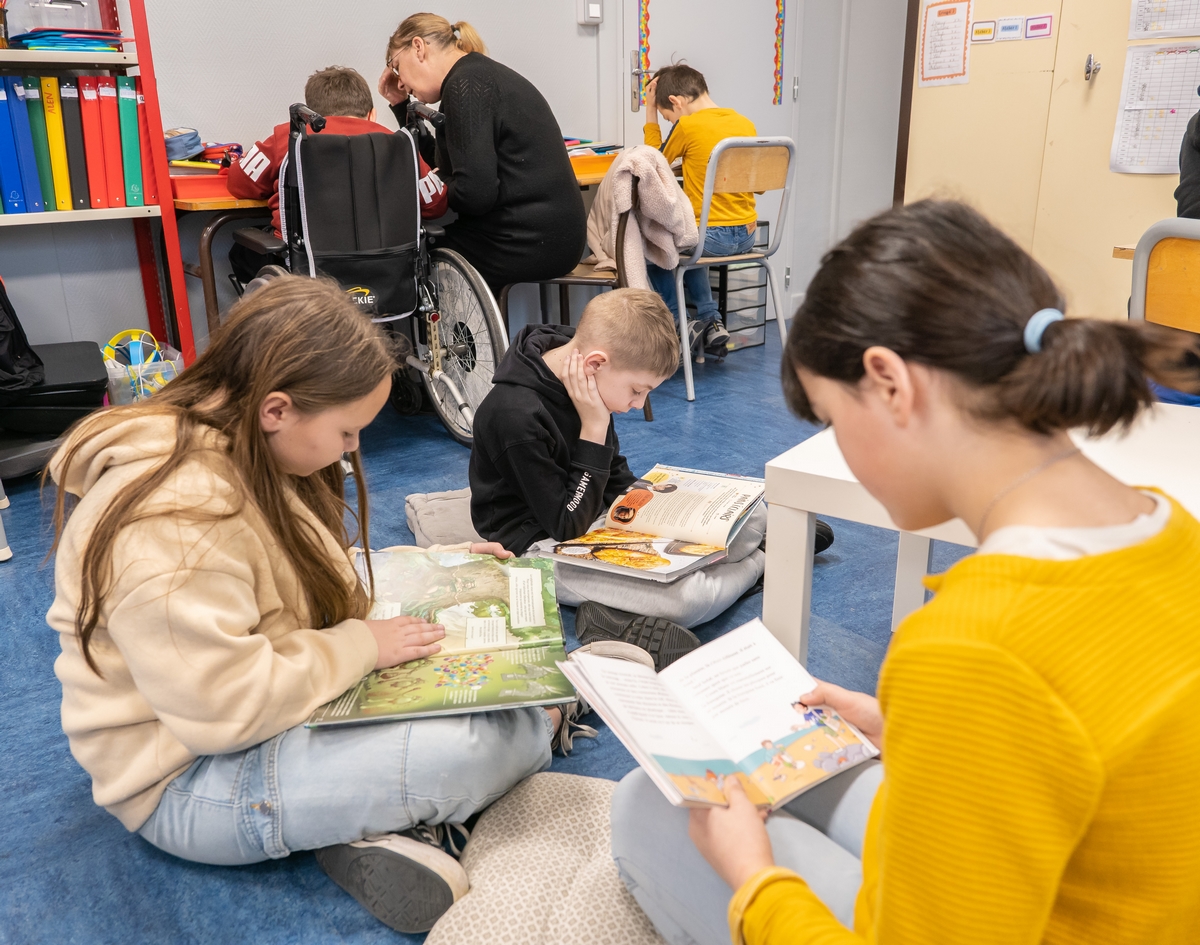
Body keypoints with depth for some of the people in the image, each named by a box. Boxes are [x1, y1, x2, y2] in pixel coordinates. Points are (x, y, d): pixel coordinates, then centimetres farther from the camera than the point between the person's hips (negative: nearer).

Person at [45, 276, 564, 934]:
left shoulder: (247, 452, 2)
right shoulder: (170, 522, -31)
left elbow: (315, 579, 16)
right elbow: (224, 705, -31)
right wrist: (361, 645, -19)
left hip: (275, 704, 10)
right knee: (507, 742, -26)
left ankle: (373, 823, -9)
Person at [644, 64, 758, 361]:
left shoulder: (688, 126, -13)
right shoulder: (746, 124, 5)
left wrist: (651, 111, 10)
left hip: (711, 237, -7)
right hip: (746, 236, 7)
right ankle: (710, 322, 24)